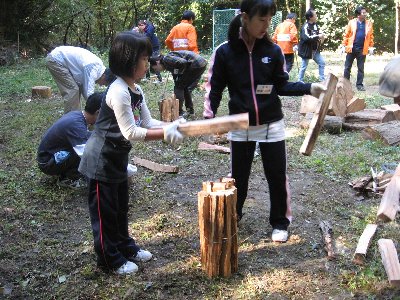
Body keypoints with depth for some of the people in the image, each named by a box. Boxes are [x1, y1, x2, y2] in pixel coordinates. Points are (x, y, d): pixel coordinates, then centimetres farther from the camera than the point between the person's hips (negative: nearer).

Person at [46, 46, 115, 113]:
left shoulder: (97, 65, 4)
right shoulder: (93, 70, -24)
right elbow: (89, 94, -26)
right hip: (55, 60, -10)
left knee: (78, 87, 10)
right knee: (72, 90, -12)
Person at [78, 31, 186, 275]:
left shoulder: (137, 90, 4)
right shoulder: (119, 92, -26)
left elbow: (148, 122, 3)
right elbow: (131, 132, -28)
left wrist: (171, 126, -13)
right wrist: (165, 134, -27)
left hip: (117, 156, 10)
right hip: (102, 158, -10)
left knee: (121, 206, 22)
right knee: (105, 209, 5)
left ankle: (125, 246, 38)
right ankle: (110, 259, 18)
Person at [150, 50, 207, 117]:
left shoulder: (166, 60, -8)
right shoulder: (169, 65, 21)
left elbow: (183, 62, -23)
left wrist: (180, 72, -5)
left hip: (196, 64, -10)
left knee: (179, 87, -1)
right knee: (186, 88, 22)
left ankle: (179, 112, 0)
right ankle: (190, 110, 29)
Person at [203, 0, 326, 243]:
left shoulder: (273, 51, -6)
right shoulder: (225, 51, -9)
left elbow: (281, 86, 2)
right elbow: (215, 87, -3)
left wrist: (309, 88, -12)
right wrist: (209, 116, -15)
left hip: (272, 125, 1)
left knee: (277, 176, 9)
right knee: (238, 175, 14)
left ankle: (280, 222, 29)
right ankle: (232, 216, 37)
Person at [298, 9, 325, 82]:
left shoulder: (315, 25, 4)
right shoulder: (305, 27, -20)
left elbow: (320, 32, 18)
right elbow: (307, 38, -33)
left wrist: (321, 36, -6)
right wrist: (318, 36, -26)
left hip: (315, 50, 8)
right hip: (306, 50, -8)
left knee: (322, 63, 10)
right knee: (304, 66, 3)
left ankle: (322, 80, 20)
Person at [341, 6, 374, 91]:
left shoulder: (369, 23, 6)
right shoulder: (351, 22, 0)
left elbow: (371, 36, 9)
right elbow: (346, 34, 2)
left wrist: (371, 47, 4)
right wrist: (344, 45, -2)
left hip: (362, 49, 1)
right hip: (351, 48, -1)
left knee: (361, 68, 5)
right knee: (347, 67, 3)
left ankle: (359, 85, 11)